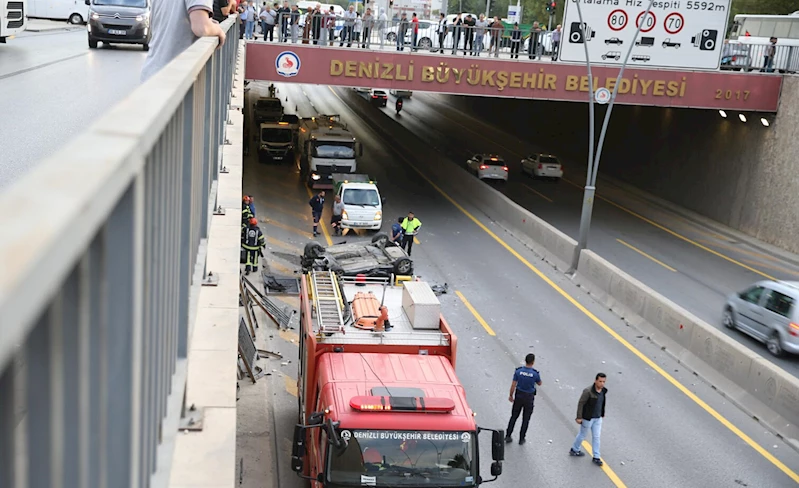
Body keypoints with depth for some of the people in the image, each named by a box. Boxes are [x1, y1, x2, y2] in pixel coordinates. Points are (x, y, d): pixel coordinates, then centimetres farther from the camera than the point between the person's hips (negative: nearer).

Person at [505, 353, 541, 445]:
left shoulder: (518, 371, -13)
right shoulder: (535, 373, -18)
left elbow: (513, 385, -7)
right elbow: (539, 383, 1)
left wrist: (511, 395, 6)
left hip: (519, 396, 2)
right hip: (529, 398, -2)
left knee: (514, 416, 17)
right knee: (526, 419, 12)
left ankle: (508, 436, 18)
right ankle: (521, 439, 18)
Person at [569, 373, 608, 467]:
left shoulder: (603, 391, -5)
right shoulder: (588, 391, -26)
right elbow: (580, 403, -20)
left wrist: (602, 414, 17)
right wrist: (579, 417, -17)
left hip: (597, 418, 6)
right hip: (587, 418, -6)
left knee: (596, 437, 9)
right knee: (583, 434, 14)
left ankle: (596, 457, 18)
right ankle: (574, 450, 37)